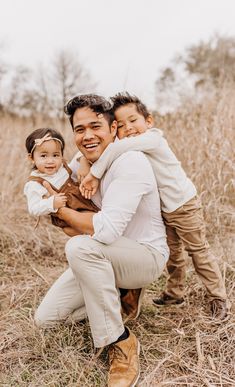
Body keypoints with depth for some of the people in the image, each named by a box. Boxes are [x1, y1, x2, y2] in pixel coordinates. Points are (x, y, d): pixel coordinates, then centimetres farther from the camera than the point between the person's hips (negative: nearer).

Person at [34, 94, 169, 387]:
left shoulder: (131, 161, -25)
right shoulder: (80, 163, -2)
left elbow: (107, 229, -35)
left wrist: (62, 211, -19)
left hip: (147, 255, -7)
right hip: (104, 258, 7)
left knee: (80, 247, -37)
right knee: (45, 317, 2)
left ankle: (121, 343, -18)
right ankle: (116, 294, 18)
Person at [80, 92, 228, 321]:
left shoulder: (152, 138, -25)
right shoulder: (133, 152, 2)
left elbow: (116, 148, -38)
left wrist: (95, 173, -34)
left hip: (184, 205, -8)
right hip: (163, 209, 8)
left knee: (198, 251, 4)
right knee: (172, 253, 19)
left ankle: (218, 298, 20)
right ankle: (175, 293, 35)